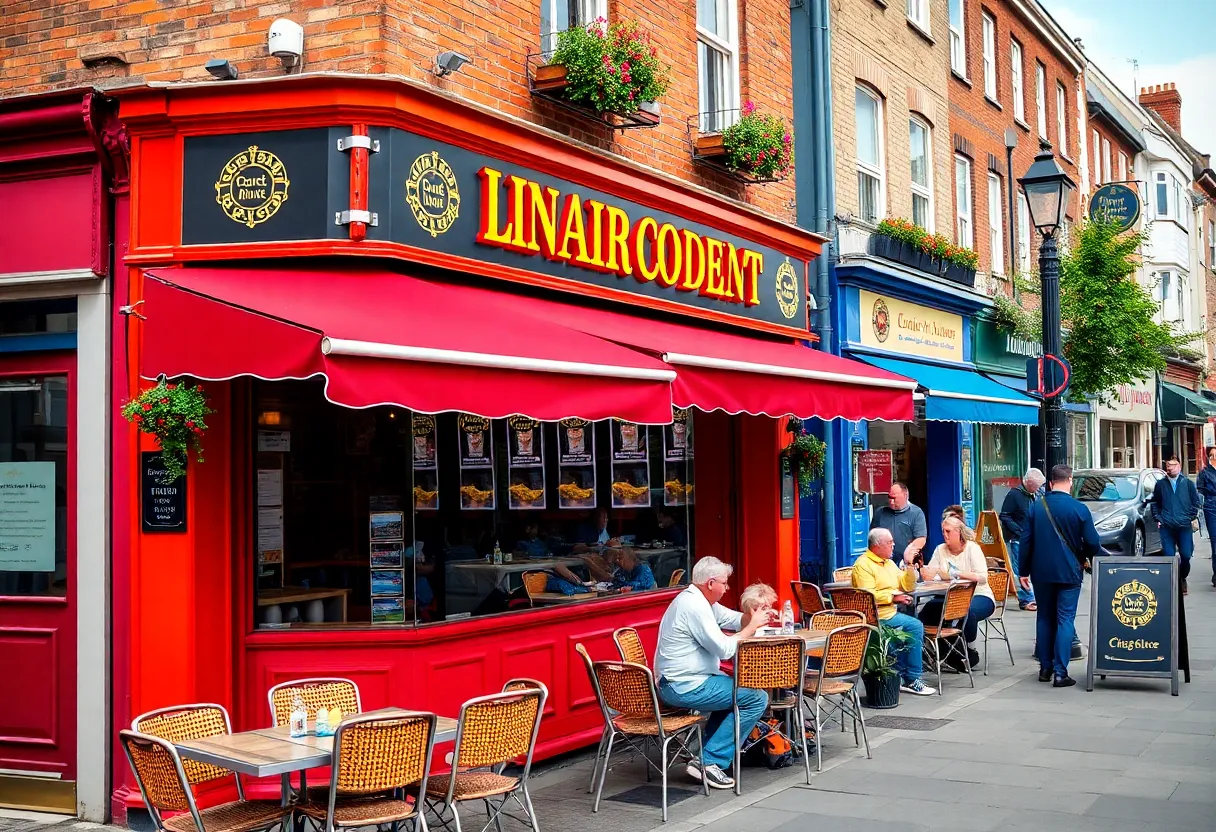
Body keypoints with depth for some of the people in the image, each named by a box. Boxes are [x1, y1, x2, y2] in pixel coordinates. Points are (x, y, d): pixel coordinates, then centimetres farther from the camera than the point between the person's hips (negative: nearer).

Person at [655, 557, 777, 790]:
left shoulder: (698, 599, 12)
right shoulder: (695, 607, -20)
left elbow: (731, 618, 21)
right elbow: (725, 649, -22)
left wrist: (756, 617, 1)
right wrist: (753, 626, -10)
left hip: (676, 683, 11)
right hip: (684, 687, -11)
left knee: (735, 687, 29)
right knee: (757, 698, -9)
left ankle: (709, 752, 20)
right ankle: (711, 762, -8)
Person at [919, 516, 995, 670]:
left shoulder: (972, 548, -5)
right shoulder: (940, 550, 9)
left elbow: (982, 577, -17)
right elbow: (929, 576, 3)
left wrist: (956, 574, -26)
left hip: (978, 596, -4)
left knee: (967, 611, -38)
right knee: (929, 609, -26)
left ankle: (970, 650, -12)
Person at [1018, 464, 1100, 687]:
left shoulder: (1036, 506, -1)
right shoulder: (1079, 509, -9)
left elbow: (1025, 541, 1)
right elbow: (1092, 543, -5)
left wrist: (1023, 571, 8)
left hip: (1041, 572, 3)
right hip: (1069, 572, -3)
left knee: (1044, 618, 14)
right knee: (1065, 620, 1)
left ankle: (1045, 668, 18)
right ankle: (1060, 672, -4)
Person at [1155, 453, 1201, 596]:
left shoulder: (1188, 483, 5)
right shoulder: (1160, 484, 8)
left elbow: (1196, 502, 10)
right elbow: (1155, 503, 16)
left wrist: (1192, 517, 2)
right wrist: (1158, 519, 6)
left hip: (1185, 526, 0)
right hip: (1167, 527, 0)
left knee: (1186, 556, -2)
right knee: (1168, 556, -4)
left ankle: (1182, 579, 22)